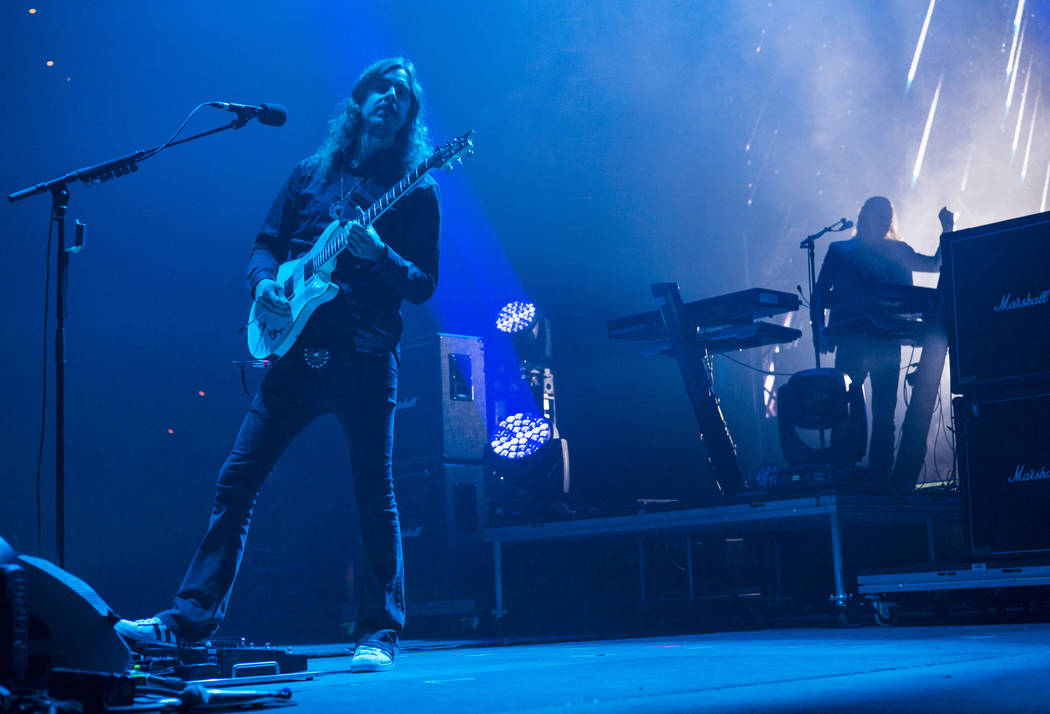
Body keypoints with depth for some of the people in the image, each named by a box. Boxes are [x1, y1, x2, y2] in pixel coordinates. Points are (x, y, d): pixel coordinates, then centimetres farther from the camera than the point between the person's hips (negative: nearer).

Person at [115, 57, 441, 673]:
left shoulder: (416, 193, 5)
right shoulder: (311, 174, 15)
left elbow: (424, 285, 0)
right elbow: (268, 242, 18)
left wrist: (378, 256, -18)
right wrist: (265, 281, -2)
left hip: (366, 360, -3)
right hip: (299, 350, 3)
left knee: (375, 496, -2)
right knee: (238, 479, 0)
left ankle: (380, 634, 9)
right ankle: (190, 619, 6)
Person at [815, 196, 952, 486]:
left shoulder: (898, 252, 18)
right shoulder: (840, 251, 11)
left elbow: (936, 264, 17)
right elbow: (821, 294, 7)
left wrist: (947, 231, 6)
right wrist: (821, 329, -6)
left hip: (887, 341, 3)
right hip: (852, 340, -2)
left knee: (884, 411, -1)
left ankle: (881, 477, 2)